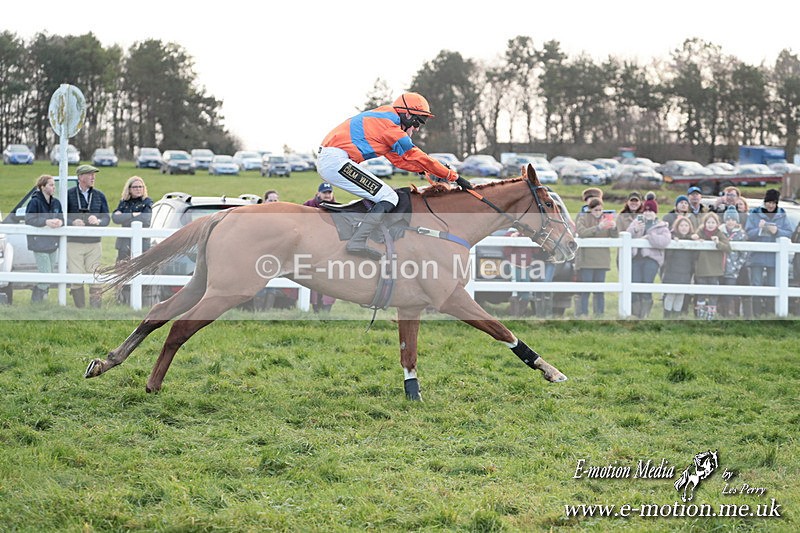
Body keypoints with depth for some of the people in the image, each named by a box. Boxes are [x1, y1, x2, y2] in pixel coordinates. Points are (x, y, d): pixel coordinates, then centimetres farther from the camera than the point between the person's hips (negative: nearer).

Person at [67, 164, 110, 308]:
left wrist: (98, 221, -15)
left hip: (94, 243, 2)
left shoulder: (99, 195, 10)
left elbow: (107, 217, 7)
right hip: (74, 242, -2)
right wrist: (73, 222, -20)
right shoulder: (69, 194, 3)